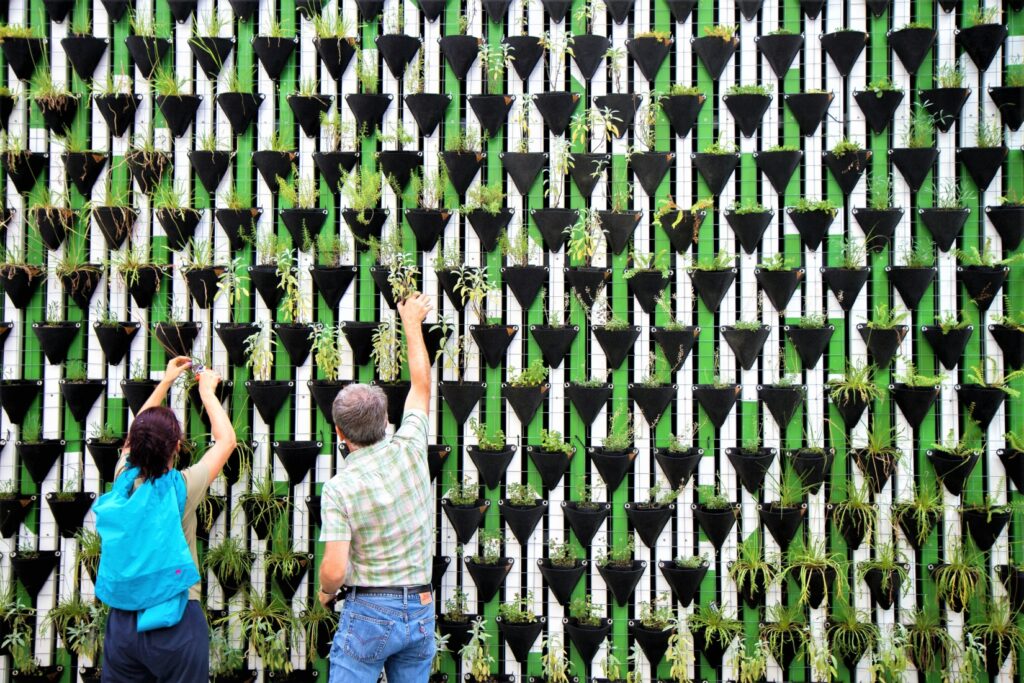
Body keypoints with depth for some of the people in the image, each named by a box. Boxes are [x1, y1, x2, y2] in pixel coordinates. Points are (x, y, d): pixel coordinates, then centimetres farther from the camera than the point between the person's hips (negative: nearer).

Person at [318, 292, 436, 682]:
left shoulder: (339, 488, -13)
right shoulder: (409, 450, -4)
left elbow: (335, 570, -19)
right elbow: (421, 385, 13)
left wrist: (326, 592, 5)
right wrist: (412, 323, 25)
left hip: (369, 611, -4)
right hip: (421, 610, 5)